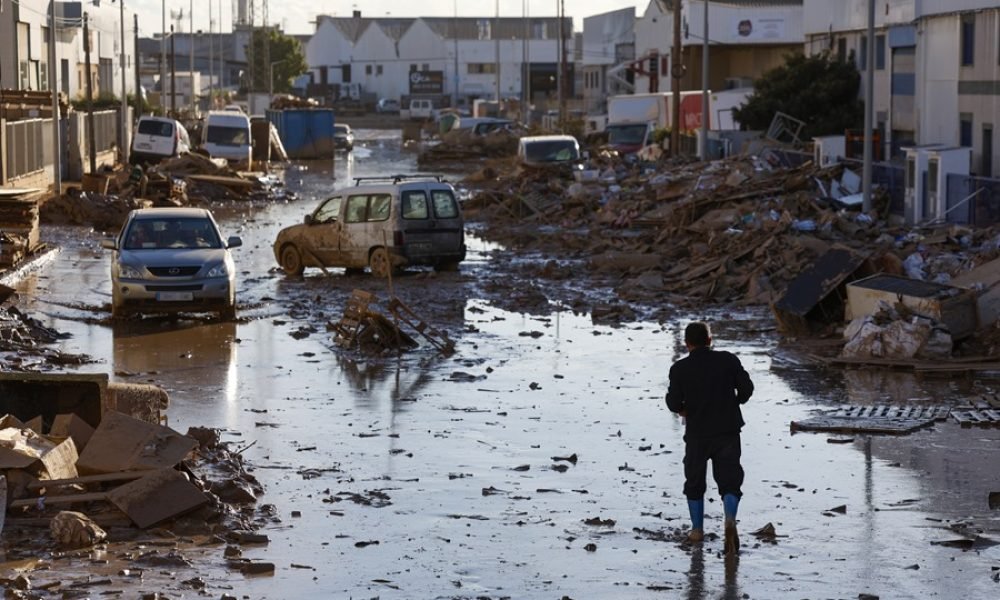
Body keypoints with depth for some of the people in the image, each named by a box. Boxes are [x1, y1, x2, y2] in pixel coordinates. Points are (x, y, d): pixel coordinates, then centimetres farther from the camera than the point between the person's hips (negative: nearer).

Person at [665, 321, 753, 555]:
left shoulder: (680, 369, -6)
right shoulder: (728, 360, -3)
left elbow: (673, 403, -8)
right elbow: (746, 388, -3)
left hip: (697, 433, 0)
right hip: (728, 431, 0)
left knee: (694, 481, 17)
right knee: (729, 480, 3)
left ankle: (697, 529, 20)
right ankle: (730, 518, -23)